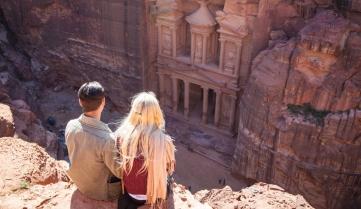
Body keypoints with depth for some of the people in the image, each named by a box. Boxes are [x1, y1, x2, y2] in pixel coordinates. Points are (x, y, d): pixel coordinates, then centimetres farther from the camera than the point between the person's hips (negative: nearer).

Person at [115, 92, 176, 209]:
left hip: (127, 191, 3)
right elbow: (170, 168, -9)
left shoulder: (121, 135, -21)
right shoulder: (164, 141, -28)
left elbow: (118, 165, -4)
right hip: (153, 195, -3)